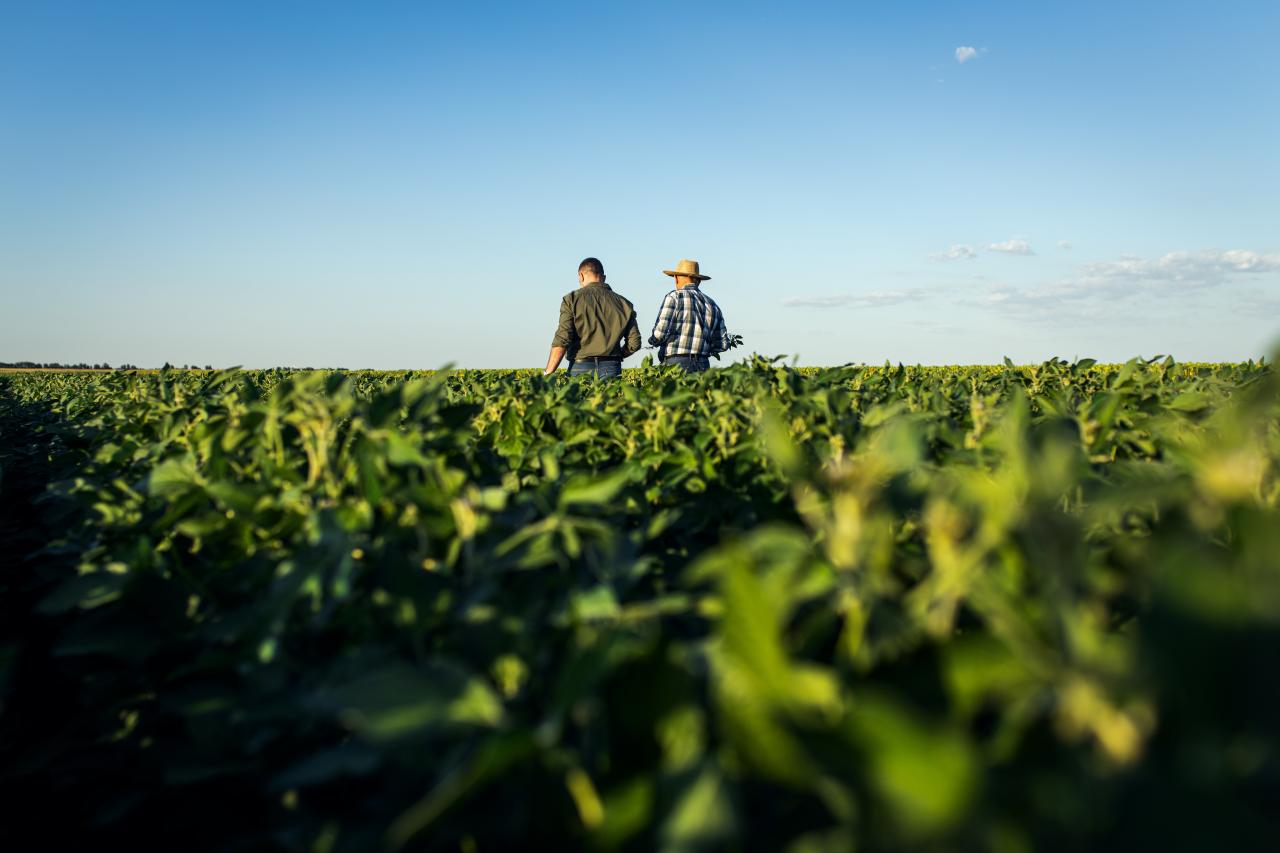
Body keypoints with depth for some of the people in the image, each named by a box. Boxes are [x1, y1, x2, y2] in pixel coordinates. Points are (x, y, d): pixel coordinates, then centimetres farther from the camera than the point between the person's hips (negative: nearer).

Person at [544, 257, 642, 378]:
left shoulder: (572, 299, 2)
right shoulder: (623, 302, 12)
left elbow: (562, 340, -7)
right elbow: (634, 342, 9)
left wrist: (547, 374, -5)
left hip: (581, 368, -2)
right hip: (611, 368, 2)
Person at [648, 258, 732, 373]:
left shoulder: (674, 297, 0)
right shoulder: (712, 304, 16)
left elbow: (660, 333, -10)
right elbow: (723, 343, 15)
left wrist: (653, 340, 12)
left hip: (676, 363, -5)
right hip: (703, 366, 5)